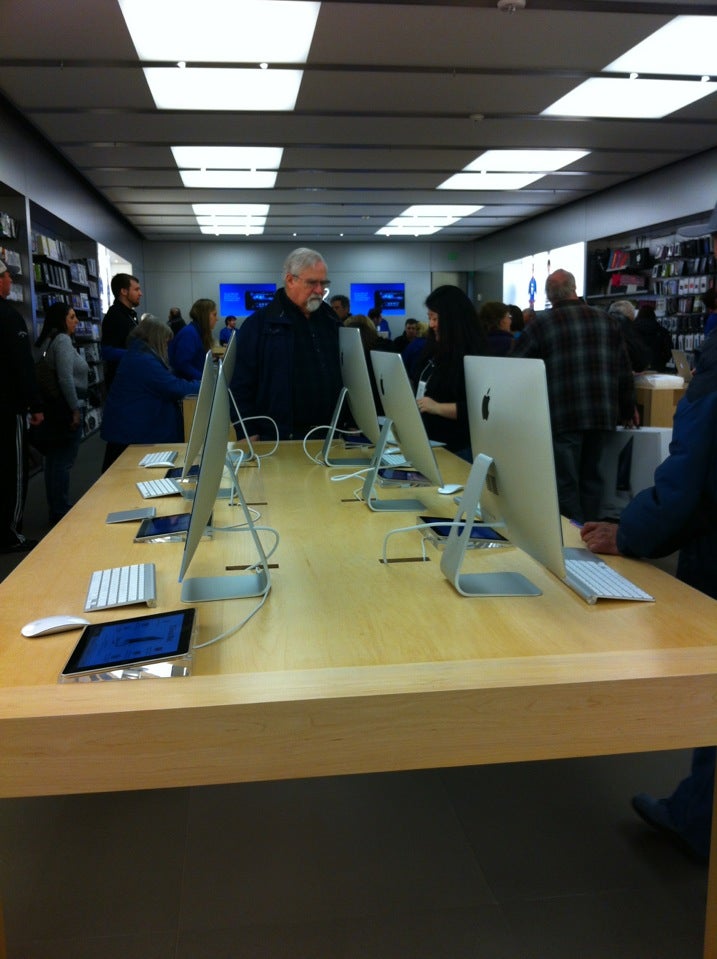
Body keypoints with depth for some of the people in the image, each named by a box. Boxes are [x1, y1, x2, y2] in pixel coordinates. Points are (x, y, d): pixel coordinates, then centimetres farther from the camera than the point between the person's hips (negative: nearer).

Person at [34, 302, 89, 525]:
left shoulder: (48, 341, 16)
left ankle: (56, 511, 23)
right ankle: (61, 513, 2)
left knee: (54, 460, 14)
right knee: (64, 462, -4)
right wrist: (75, 409, -16)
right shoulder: (62, 340, -12)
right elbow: (66, 378, -21)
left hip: (53, 408, 10)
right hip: (65, 409, -10)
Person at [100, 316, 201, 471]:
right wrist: (204, 386, -6)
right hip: (131, 432, -11)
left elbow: (166, 382, 18)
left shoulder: (137, 355, 15)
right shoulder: (144, 361, -20)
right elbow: (174, 388, -20)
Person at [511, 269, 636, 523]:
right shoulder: (607, 320, 11)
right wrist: (628, 409, 22)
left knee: (566, 484, 0)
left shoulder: (541, 324, 0)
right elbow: (624, 370, 13)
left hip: (563, 416, -4)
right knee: (591, 477, 15)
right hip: (603, 414, 4)